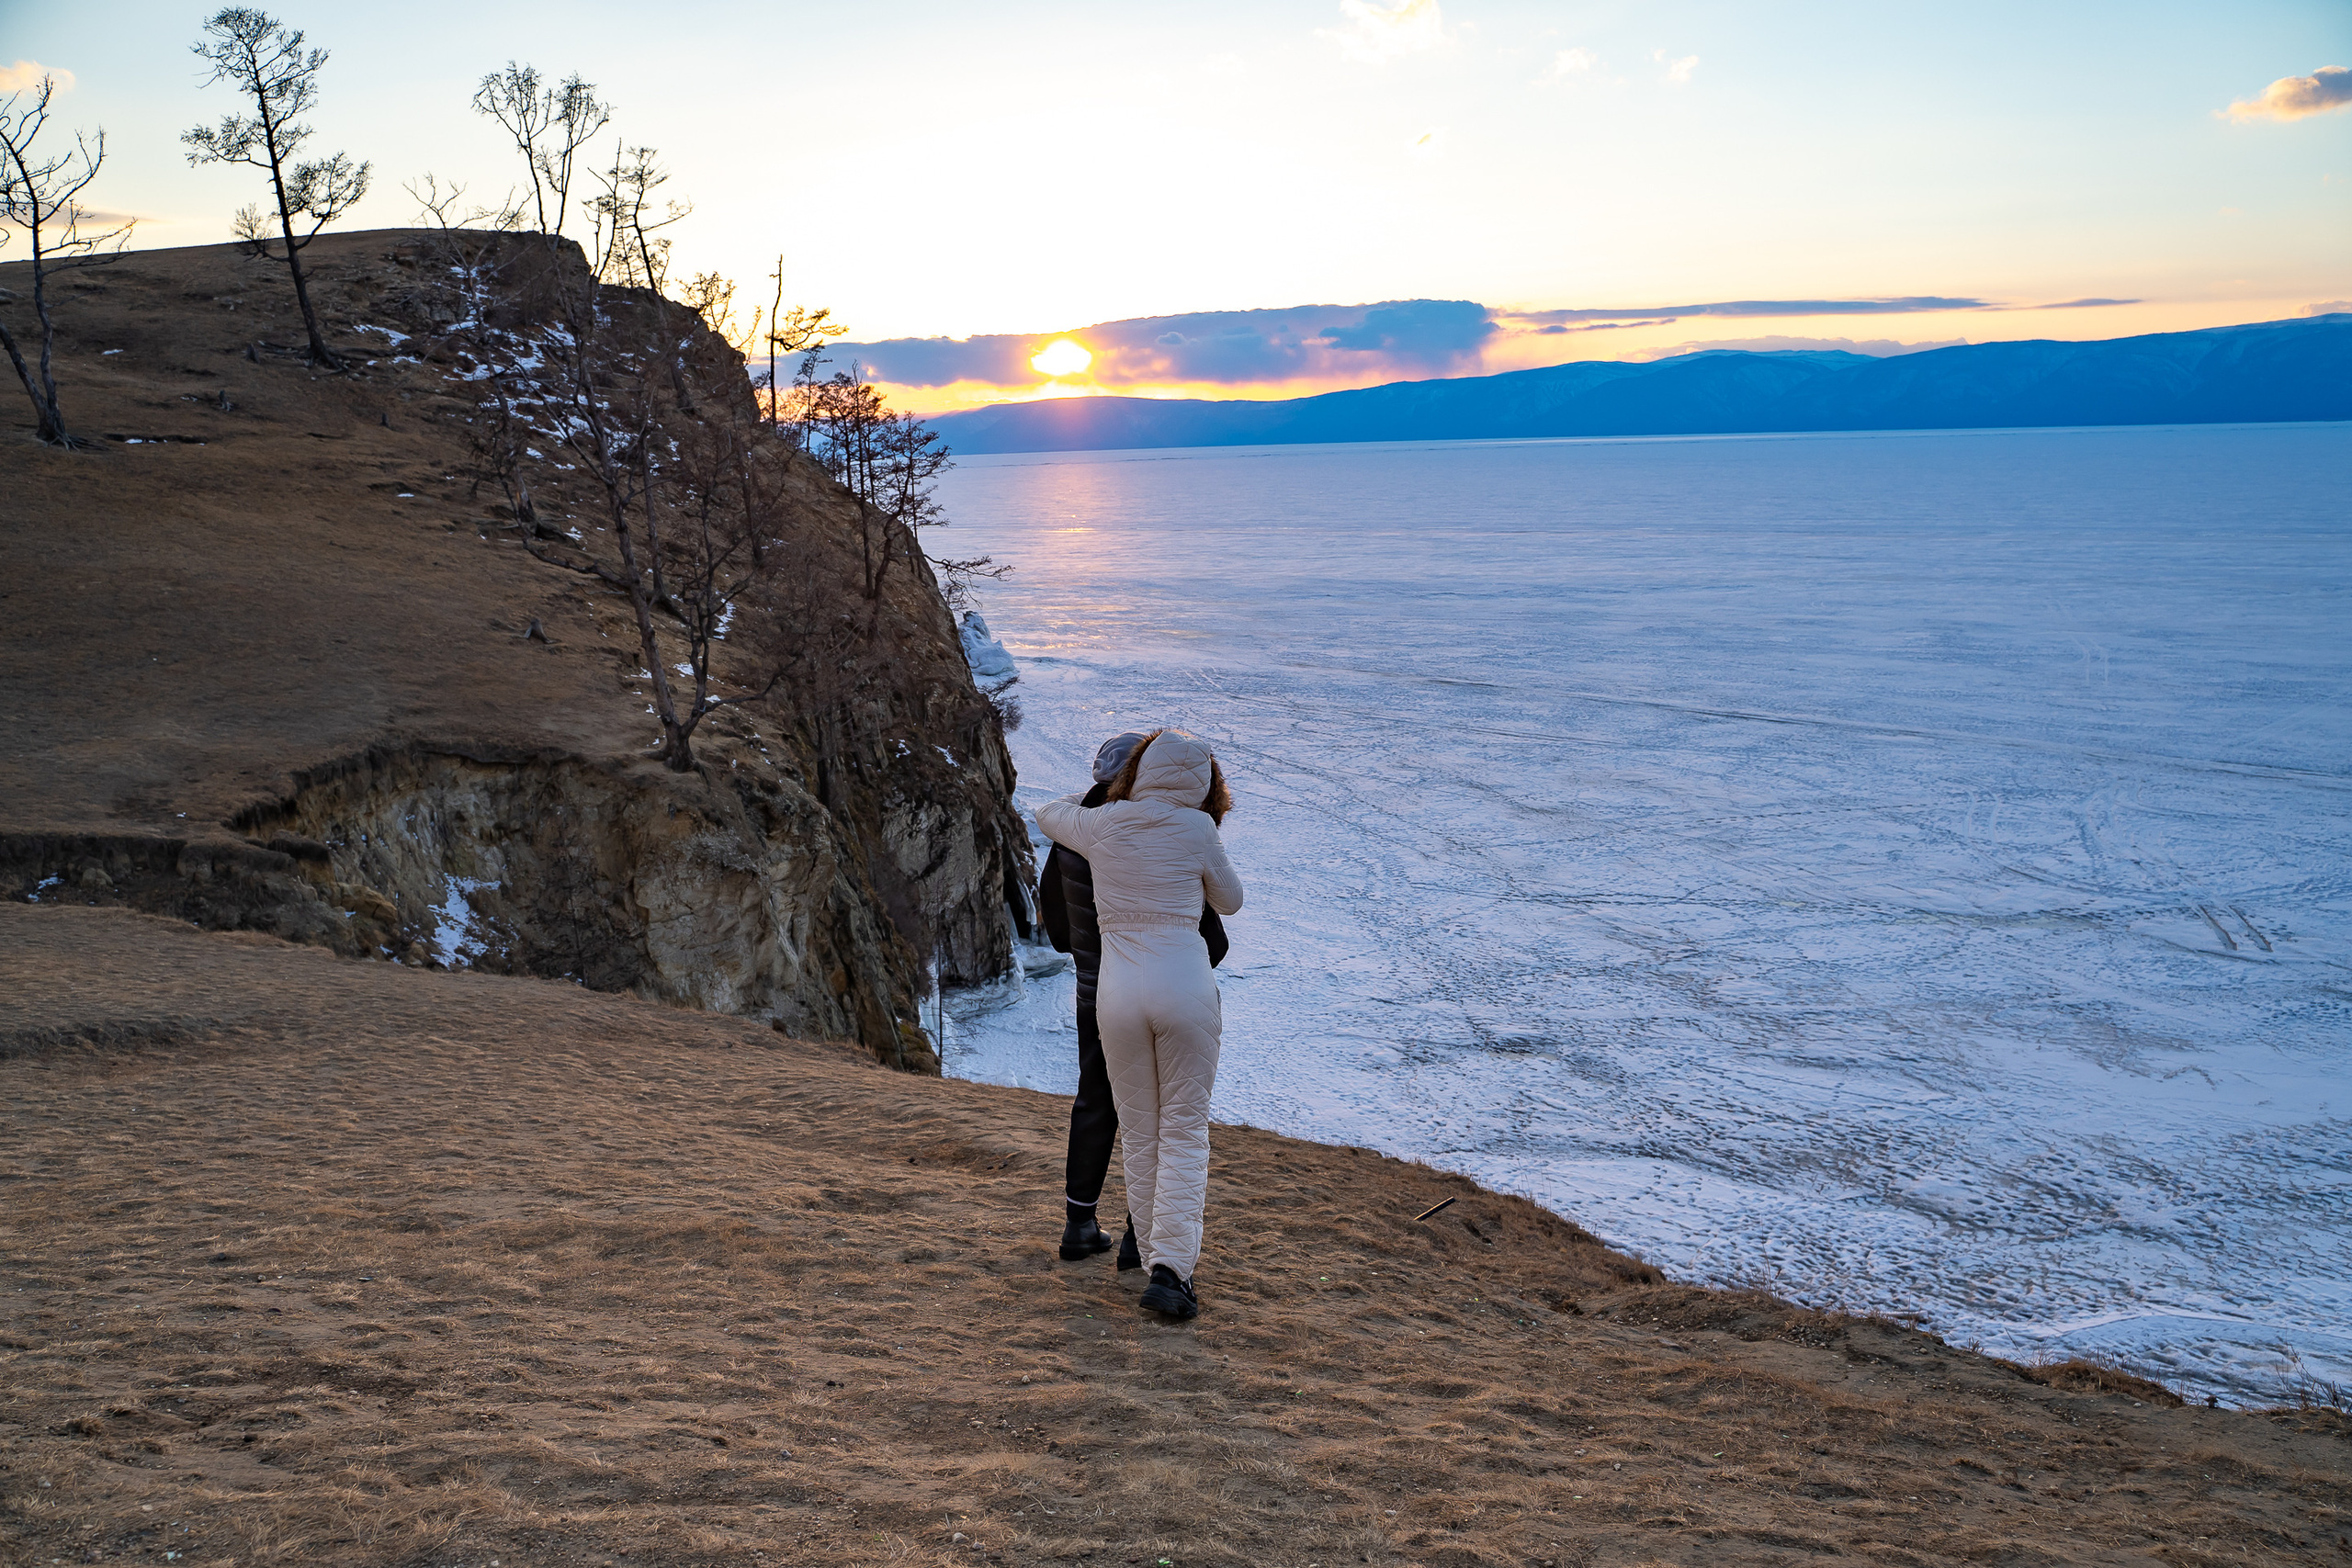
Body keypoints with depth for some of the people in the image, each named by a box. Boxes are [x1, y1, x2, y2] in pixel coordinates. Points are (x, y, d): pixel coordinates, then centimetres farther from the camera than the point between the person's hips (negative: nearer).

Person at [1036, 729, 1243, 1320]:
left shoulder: (1099, 826, 5)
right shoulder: (1196, 830, -1)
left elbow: (1047, 813, 29)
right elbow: (1229, 902, 15)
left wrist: (1102, 796, 43)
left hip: (1117, 989, 2)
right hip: (1187, 984, -2)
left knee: (1138, 1133, 14)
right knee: (1185, 1131, 4)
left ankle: (1156, 1258, 18)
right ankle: (1171, 1266, -7)